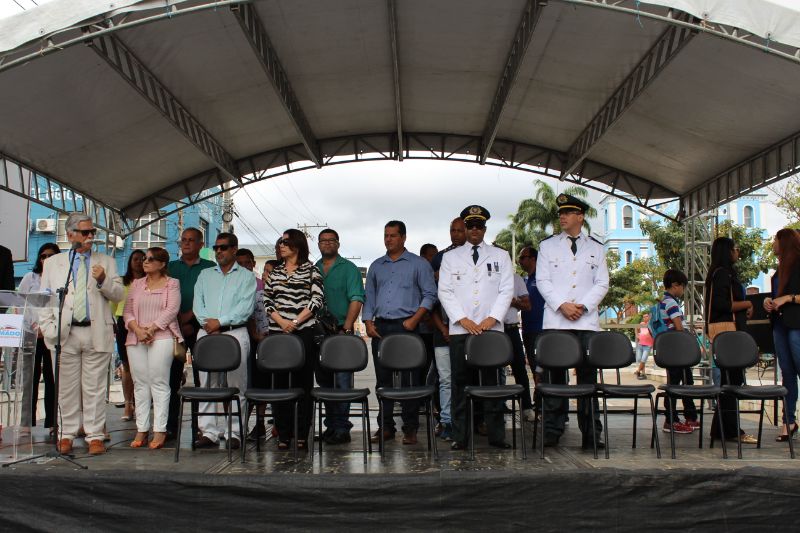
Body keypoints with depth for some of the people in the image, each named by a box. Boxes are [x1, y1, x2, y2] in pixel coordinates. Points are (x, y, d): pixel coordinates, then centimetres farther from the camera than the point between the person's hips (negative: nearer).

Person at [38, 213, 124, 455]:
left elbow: (118, 294, 5)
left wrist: (103, 281, -14)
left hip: (97, 333, 0)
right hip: (65, 333, 1)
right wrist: (49, 329, -2)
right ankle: (66, 435, 16)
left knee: (94, 387, 1)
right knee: (67, 387, 6)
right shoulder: (53, 263, 13)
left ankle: (95, 436, 7)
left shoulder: (106, 262, 12)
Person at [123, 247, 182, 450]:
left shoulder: (172, 284, 6)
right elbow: (127, 311, 11)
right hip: (135, 339, 5)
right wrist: (137, 330, -7)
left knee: (159, 383, -7)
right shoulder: (136, 284, 18)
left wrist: (151, 329, -13)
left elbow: (171, 310, -5)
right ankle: (141, 429, 8)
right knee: (140, 384, 4)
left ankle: (159, 431, -5)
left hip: (161, 337, -4)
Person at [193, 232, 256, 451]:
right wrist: (207, 322, -10)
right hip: (206, 334, 3)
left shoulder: (246, 276, 7)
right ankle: (209, 432, 6)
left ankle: (234, 433, 0)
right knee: (207, 385, 2)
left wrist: (220, 321, -14)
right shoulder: (205, 275, 19)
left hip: (235, 333, -3)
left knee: (236, 386, -3)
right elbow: (197, 304, 8)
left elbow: (246, 307, -6)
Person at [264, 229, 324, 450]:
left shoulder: (311, 270, 3)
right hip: (278, 332, 4)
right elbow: (267, 300, 11)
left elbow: (317, 300, -5)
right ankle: (283, 434, 10)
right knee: (280, 383, 3)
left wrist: (296, 321, -11)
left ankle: (302, 434, 5)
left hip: (304, 332, -4)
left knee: (303, 382, -1)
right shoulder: (275, 272, 15)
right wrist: (281, 322, -5)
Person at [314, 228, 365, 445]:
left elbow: (356, 299, -8)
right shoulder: (312, 270, 15)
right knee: (323, 379, 10)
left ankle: (341, 427, -4)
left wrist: (346, 329, -17)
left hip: (341, 331, -5)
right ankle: (331, 423, 20)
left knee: (342, 379, -7)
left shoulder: (348, 268, 1)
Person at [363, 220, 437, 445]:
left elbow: (429, 295, 0)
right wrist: (368, 322, 4)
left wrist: (414, 319, -11)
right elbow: (368, 297, 18)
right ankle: (386, 426, 13)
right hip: (380, 327, 4)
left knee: (410, 378, -5)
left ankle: (410, 428, 1)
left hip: (406, 326, -4)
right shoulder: (376, 266, 17)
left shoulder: (418, 264, 4)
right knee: (383, 378, 6)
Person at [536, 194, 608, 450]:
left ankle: (591, 433, 4)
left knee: (588, 375, -1)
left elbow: (602, 283, 8)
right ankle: (552, 430, 6)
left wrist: (583, 306, -7)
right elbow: (542, 280, 3)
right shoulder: (547, 245, 10)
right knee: (555, 376, 0)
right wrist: (562, 305, -10)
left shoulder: (595, 248, 13)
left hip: (587, 321, 1)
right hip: (555, 320, -1)